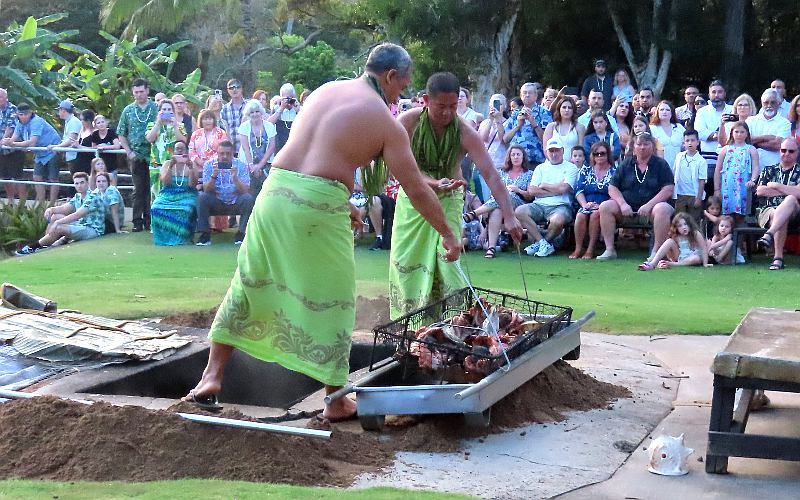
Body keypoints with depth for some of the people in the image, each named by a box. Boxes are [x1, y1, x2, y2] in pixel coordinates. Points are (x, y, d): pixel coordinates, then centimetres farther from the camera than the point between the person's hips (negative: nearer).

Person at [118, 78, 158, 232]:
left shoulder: (156, 109, 3)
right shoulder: (128, 110, 8)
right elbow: (121, 134, 11)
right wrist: (129, 152, 0)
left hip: (153, 155, -1)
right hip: (136, 156, 1)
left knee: (151, 188, 0)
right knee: (138, 189, 2)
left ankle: (149, 220, 8)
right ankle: (137, 221, 5)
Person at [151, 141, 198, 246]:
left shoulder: (191, 165, 8)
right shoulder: (167, 164, 10)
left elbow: (192, 184, -5)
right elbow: (165, 182, -6)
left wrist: (190, 168, -16)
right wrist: (170, 166, -16)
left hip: (186, 196, -1)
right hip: (168, 196, 1)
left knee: (184, 210, -36)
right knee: (157, 209, -31)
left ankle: (181, 238, -20)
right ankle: (165, 237, -17)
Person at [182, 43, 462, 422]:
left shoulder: (324, 90, 18)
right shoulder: (387, 124, 2)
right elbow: (416, 190, 5)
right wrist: (448, 234, 16)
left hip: (276, 191, 5)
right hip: (321, 205, -5)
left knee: (249, 283, 16)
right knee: (331, 300, 8)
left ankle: (212, 375, 16)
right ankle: (335, 401, 16)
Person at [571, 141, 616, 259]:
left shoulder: (614, 172, 10)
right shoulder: (585, 171, 18)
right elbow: (579, 190, 8)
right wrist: (585, 204, -11)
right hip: (587, 205, 2)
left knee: (595, 214, -35)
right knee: (581, 215, -31)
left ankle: (590, 249, -29)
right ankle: (578, 249, -25)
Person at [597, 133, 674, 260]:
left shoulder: (661, 164, 5)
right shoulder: (626, 164, 13)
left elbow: (668, 190, -6)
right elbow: (612, 188, 8)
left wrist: (648, 206, -18)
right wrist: (623, 204, -11)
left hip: (652, 206, -3)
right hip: (627, 209, 3)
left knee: (662, 209, -36)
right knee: (605, 206, -20)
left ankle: (656, 251, -30)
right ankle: (609, 250, -20)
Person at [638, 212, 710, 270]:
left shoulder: (696, 234, -10)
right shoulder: (676, 237, -1)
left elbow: (704, 248, -12)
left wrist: (705, 263, -17)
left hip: (690, 259, -2)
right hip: (679, 257, 2)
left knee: (697, 259, -38)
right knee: (670, 241, -20)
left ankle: (671, 264, -39)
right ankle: (652, 263, -35)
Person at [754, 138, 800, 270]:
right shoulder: (769, 170, 21)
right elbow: (760, 191, 4)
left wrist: (775, 186, 0)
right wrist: (788, 191, 1)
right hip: (768, 210, 2)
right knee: (779, 216, -36)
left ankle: (769, 234, -56)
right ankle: (778, 258, -43)